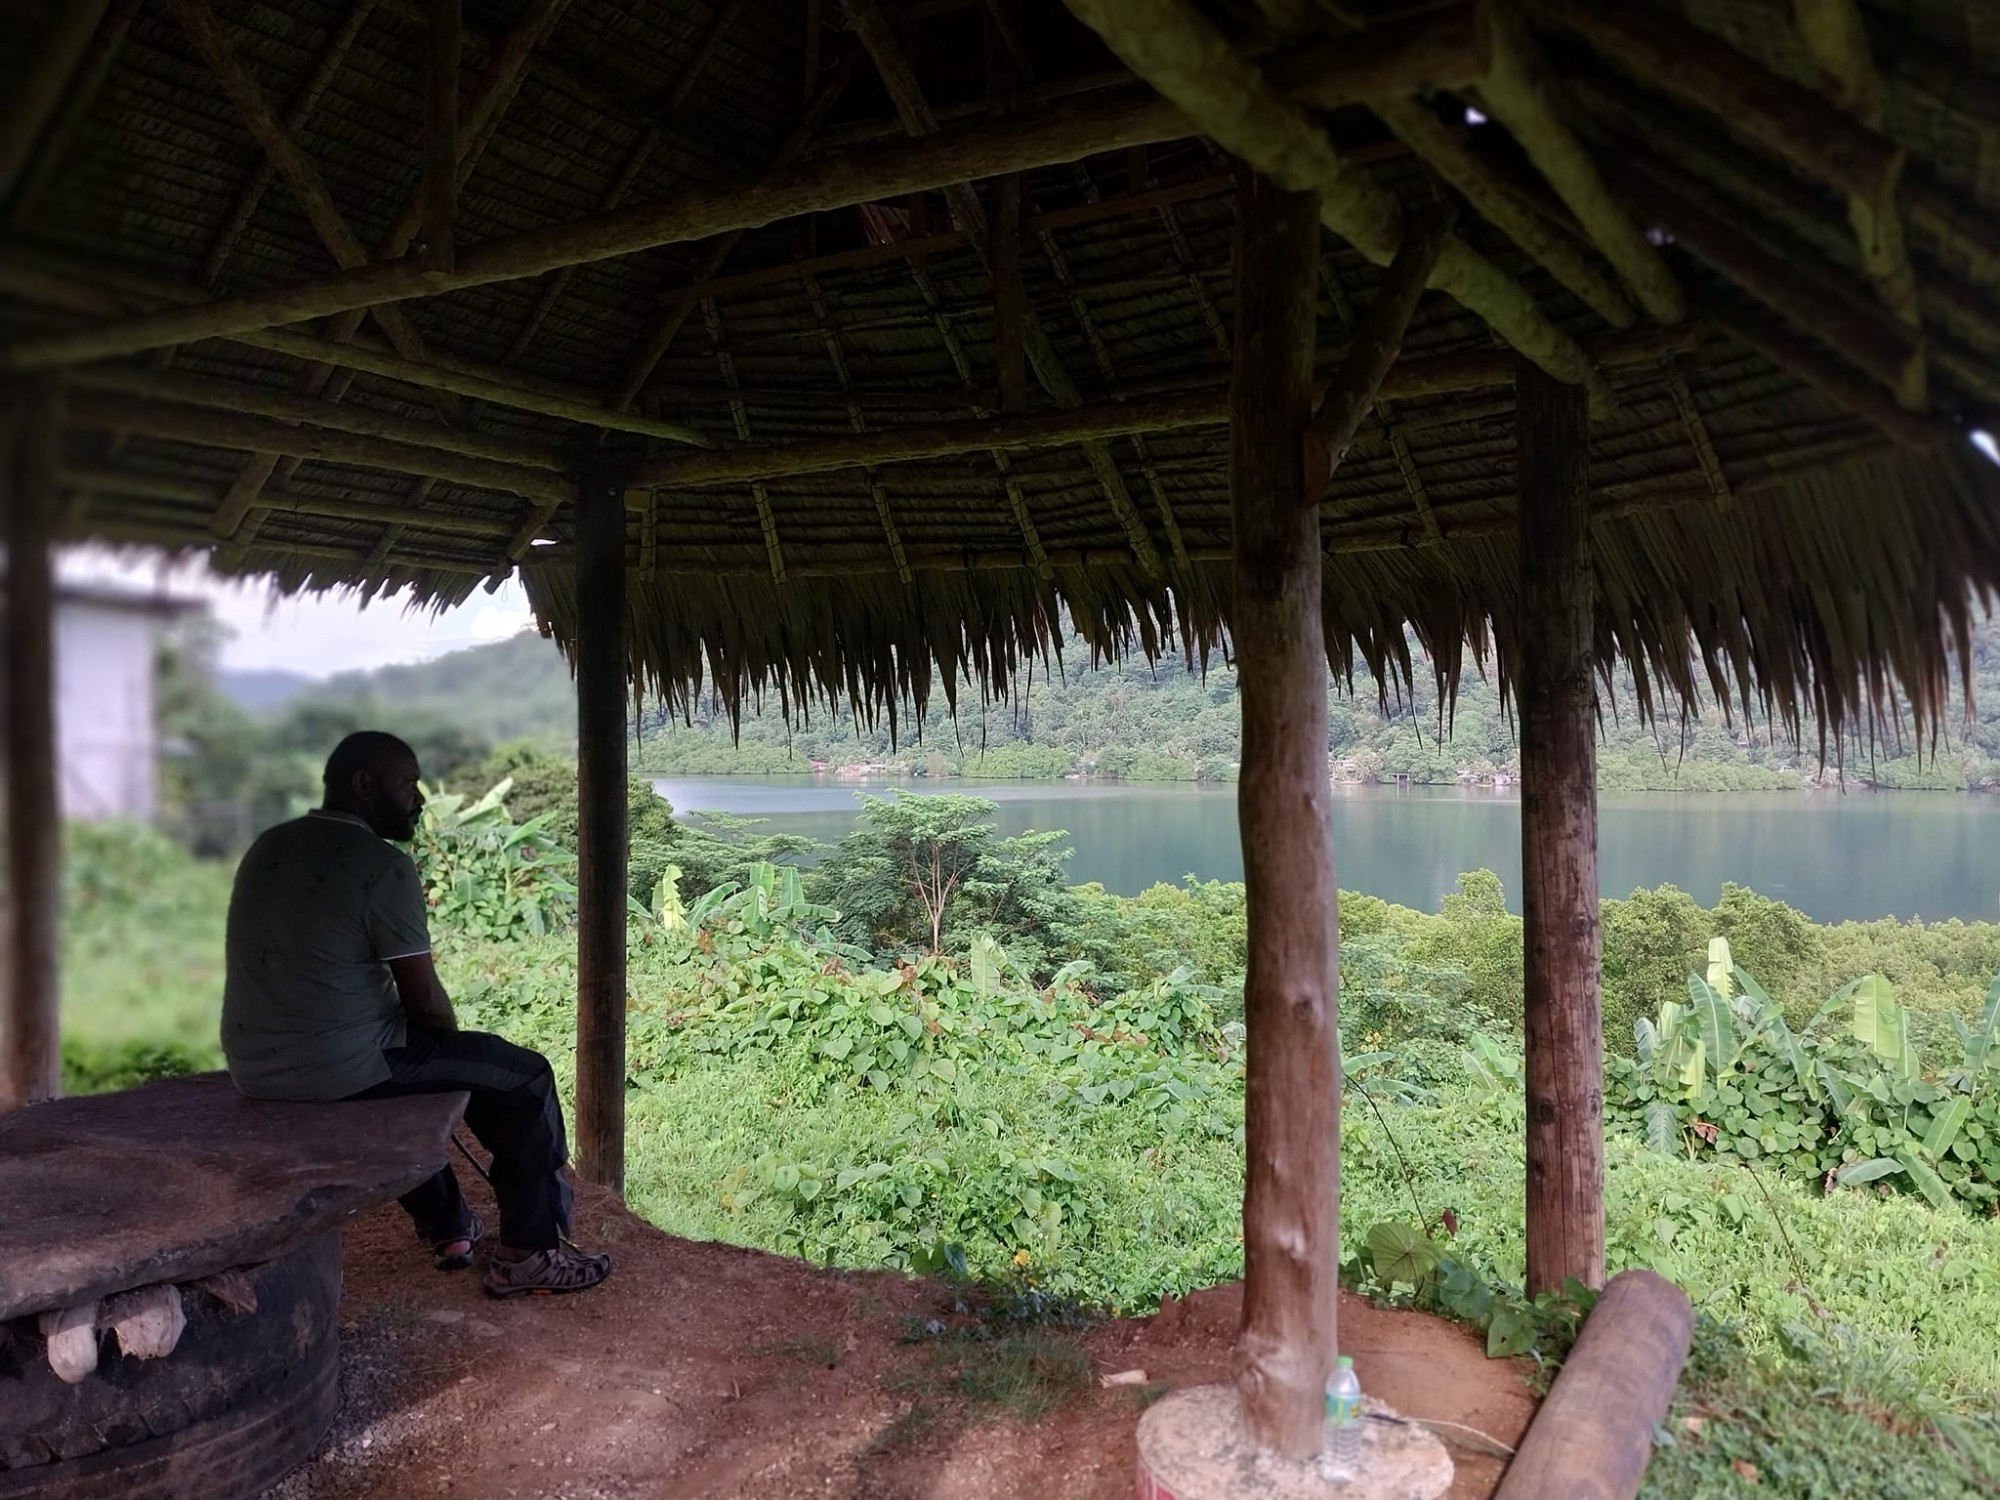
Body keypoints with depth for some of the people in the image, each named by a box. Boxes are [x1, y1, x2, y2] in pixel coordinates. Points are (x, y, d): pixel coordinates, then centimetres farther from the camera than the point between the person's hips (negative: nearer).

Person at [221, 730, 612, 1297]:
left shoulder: (269, 847, 10)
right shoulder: (382, 865, -17)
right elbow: (426, 1001, -14)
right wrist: (453, 1045, 9)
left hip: (254, 1067, 9)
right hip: (339, 1068, -9)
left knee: (407, 1046, 36)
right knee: (525, 1077, 5)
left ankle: (445, 1225, 41)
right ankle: (528, 1254, 16)